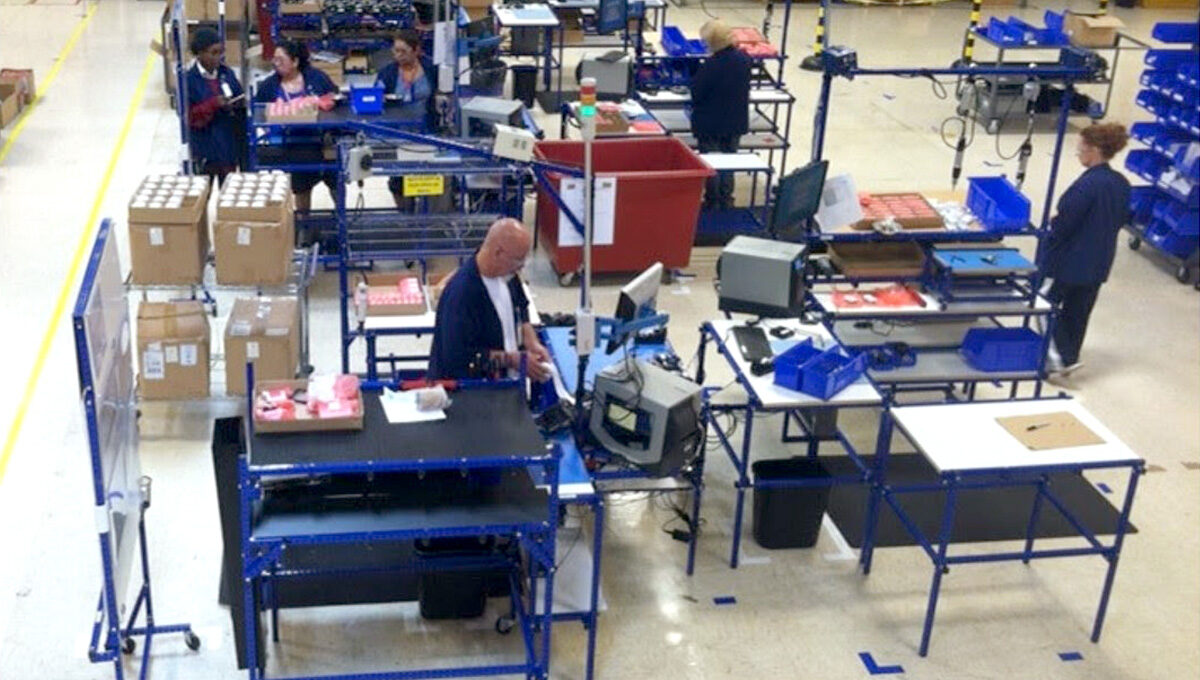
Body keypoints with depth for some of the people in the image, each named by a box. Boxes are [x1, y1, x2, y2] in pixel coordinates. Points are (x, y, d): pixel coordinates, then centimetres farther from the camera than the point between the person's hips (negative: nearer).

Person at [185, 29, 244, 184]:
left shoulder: (227, 73, 4)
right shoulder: (190, 79, -8)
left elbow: (240, 100, 10)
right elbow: (189, 116, -11)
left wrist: (234, 107, -12)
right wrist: (213, 104, -23)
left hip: (229, 144, 4)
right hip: (205, 150, -4)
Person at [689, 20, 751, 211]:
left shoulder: (711, 65, -25)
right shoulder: (744, 59, -5)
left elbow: (696, 93, -17)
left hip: (710, 125, -6)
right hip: (736, 122, 6)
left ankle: (712, 203, 17)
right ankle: (726, 201, 25)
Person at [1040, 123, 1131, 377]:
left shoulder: (1087, 184, -24)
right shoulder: (1122, 184, 2)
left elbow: (1064, 223, -20)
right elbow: (1121, 220, 12)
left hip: (1071, 261, -8)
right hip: (1099, 264, 8)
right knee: (1078, 312, 19)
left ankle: (1065, 357, 3)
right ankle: (1068, 358, 29)